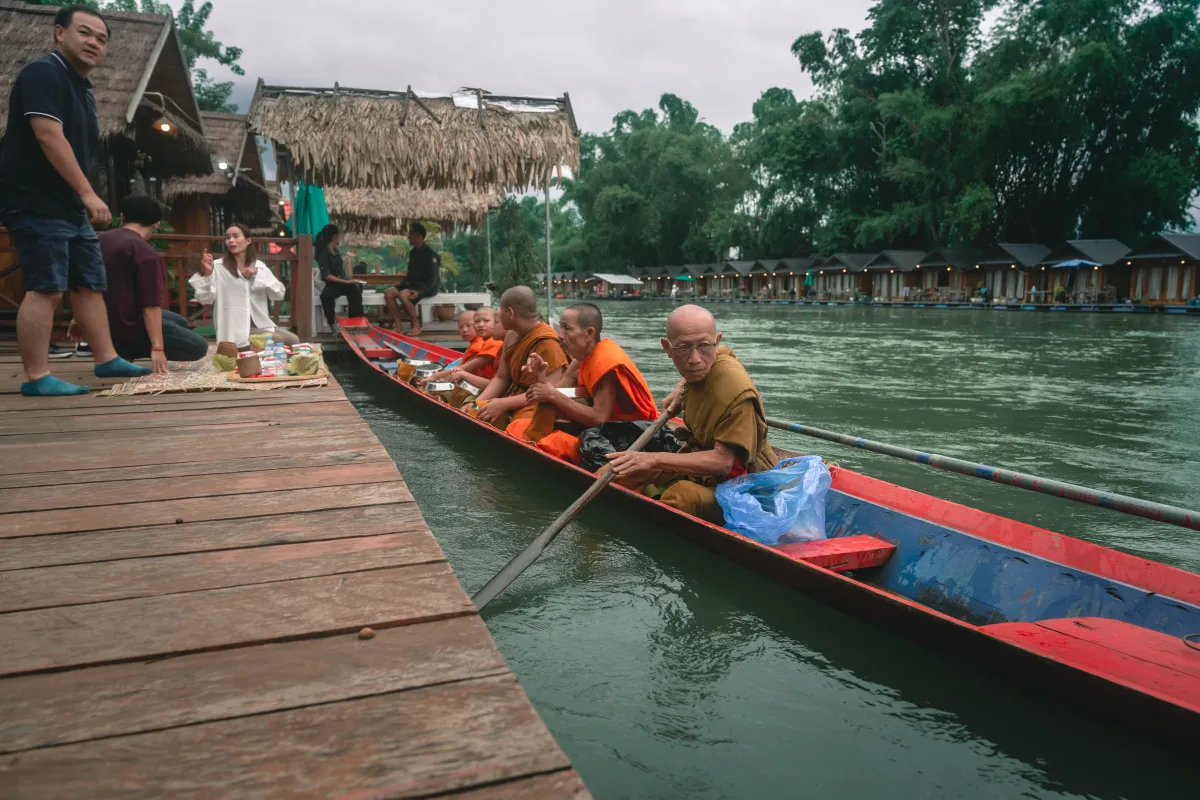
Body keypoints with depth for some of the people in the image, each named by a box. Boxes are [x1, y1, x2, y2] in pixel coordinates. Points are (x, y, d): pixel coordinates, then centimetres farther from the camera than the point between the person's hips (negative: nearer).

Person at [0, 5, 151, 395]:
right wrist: (88, 193, -24)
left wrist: (82, 200, 18)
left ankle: (107, 359, 19)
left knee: (90, 285, 11)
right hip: (36, 204, -10)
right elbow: (49, 136, -21)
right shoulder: (43, 73, -10)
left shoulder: (82, 88, 18)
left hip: (69, 206, 10)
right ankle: (36, 378, -10)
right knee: (45, 288, -13)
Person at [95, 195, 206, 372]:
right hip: (128, 328, -9)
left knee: (180, 322, 25)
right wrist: (157, 348, -22)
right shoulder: (146, 254, -18)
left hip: (104, 323, 9)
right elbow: (151, 305, -23)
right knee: (199, 347, -4)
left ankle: (117, 350, 9)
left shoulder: (101, 240, 8)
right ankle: (124, 352, -8)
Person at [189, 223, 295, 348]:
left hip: (261, 325, 5)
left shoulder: (259, 266, 11)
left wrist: (258, 274, -8)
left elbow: (279, 293, 2)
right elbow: (205, 299, -7)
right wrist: (207, 274, -21)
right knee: (278, 342, -22)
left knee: (293, 341, -11)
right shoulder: (218, 267, -1)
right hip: (236, 331, -5)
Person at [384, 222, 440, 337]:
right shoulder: (413, 252, 12)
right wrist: (401, 284, 5)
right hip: (412, 284, 8)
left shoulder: (430, 253, -13)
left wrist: (419, 291, -29)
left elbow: (434, 278, -18)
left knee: (403, 295, -33)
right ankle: (399, 326, -10)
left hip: (426, 287, -8)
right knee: (388, 293, -10)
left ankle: (416, 326, -19)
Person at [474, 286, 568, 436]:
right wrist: (475, 403, -4)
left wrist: (503, 404, -23)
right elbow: (501, 378, 12)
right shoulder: (511, 337, 8)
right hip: (514, 404, 9)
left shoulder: (546, 342, -18)